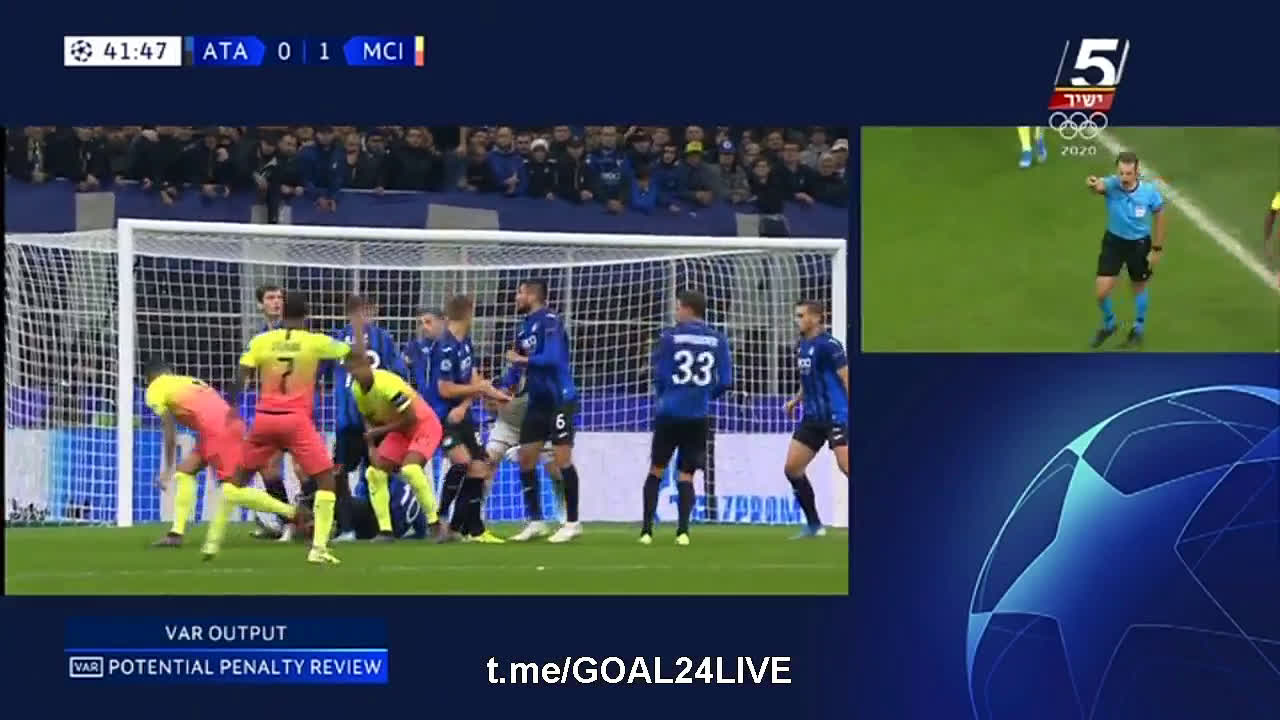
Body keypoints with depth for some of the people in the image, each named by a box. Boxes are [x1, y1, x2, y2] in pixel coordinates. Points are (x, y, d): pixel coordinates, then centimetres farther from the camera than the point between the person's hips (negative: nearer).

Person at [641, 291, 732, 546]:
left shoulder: (670, 336, -4)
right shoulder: (717, 340, 2)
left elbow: (660, 376, -2)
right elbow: (725, 381, 0)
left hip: (670, 413, -1)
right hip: (698, 417, 1)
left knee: (656, 470, 13)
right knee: (686, 475, 9)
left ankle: (647, 530, 8)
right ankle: (683, 530, -7)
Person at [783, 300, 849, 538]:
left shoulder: (828, 345, -13)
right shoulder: (801, 346, 13)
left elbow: (847, 379, -15)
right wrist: (796, 400, 13)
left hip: (835, 416, -9)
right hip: (812, 418, 9)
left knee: (846, 466, -17)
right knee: (791, 468, 5)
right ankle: (814, 525, 15)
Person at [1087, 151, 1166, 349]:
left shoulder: (1149, 190, -22)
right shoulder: (1112, 185, -26)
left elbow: (1159, 217, -6)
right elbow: (1100, 186, -51)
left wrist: (1157, 249, -4)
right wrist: (1093, 184, -77)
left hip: (1139, 244, 0)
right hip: (1114, 242, 0)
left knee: (1139, 288, 20)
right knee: (1101, 292, -2)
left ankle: (1139, 329, 45)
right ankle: (1109, 324, 30)